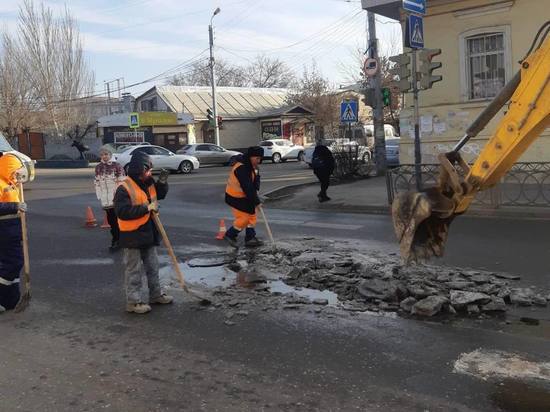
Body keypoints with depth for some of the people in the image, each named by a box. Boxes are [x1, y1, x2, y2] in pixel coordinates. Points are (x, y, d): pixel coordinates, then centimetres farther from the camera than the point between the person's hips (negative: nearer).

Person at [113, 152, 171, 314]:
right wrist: (146, 208, -26)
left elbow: (160, 194, 20)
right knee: (134, 270, 1)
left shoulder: (148, 183, 5)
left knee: (153, 266, 19)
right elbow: (123, 212, -28)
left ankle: (156, 294, 33)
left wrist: (162, 182, 0)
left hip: (149, 234, 8)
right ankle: (133, 301, 11)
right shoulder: (124, 188, -20)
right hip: (132, 237, -8)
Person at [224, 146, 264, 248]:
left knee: (252, 216, 9)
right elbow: (247, 187, -31)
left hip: (245, 196, 9)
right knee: (244, 218, -8)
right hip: (235, 197, -9)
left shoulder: (252, 166, 2)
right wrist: (256, 201, -27)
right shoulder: (241, 168, -29)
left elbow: (256, 179, 6)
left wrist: (255, 191, -15)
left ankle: (250, 238, 16)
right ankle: (229, 235, 11)